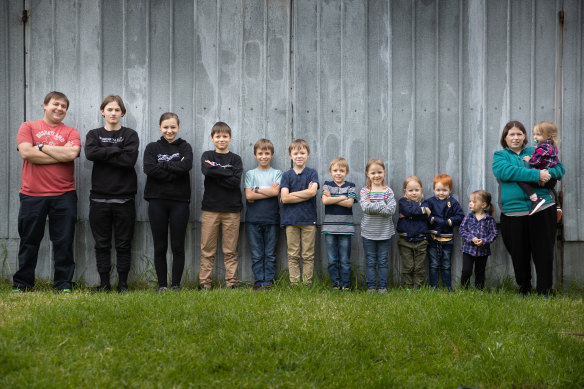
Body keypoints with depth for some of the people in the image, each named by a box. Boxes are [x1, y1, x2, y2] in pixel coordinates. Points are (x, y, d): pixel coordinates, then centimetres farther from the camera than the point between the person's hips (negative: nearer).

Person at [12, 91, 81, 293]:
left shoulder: (71, 132, 9)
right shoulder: (28, 127, 8)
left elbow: (71, 153, -12)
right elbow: (26, 153, -9)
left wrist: (42, 147, -6)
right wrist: (60, 155, -7)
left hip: (64, 195, 0)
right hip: (32, 195, 0)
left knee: (64, 242, 3)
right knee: (29, 241, 8)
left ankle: (63, 284, 12)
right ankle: (21, 284, 19)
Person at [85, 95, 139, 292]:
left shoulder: (130, 135, 7)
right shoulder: (94, 134, 11)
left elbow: (130, 159, -12)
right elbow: (90, 153, -11)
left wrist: (103, 155, -9)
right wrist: (117, 150, -11)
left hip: (124, 198, -1)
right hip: (99, 198, 1)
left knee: (124, 244, 3)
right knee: (102, 244, 5)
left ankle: (123, 283, 12)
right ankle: (104, 282, 13)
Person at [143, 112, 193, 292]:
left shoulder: (185, 147, 9)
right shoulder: (152, 147, 9)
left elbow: (186, 166, -12)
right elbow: (149, 169, -10)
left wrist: (162, 165, -9)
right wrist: (174, 170, -11)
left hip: (179, 201, 0)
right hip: (157, 201, 0)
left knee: (178, 246, 2)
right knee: (160, 247, 4)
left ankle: (176, 285, 10)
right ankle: (162, 285, 11)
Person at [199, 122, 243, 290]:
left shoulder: (235, 159, 9)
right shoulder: (207, 156, 10)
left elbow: (236, 181, -7)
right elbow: (206, 170, -12)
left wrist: (215, 174, -8)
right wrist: (227, 173, -9)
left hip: (231, 209, 0)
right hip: (210, 209, 0)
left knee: (230, 250, 2)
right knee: (207, 249, 0)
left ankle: (231, 282, 7)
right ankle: (204, 283, 5)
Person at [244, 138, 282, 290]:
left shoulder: (277, 173, 8)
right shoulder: (250, 174, 9)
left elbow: (276, 192, -9)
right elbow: (248, 195, -4)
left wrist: (257, 190, -6)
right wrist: (268, 191, -7)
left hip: (272, 219, 0)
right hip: (253, 219, 0)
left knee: (270, 254, 4)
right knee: (256, 254, 3)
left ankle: (269, 281, 10)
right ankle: (258, 281, 9)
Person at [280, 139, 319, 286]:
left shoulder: (312, 173, 7)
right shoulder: (286, 175, 8)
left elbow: (313, 191, -11)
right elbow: (284, 198, -5)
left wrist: (292, 194, -8)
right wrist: (306, 194, -9)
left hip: (308, 219, 0)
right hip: (291, 219, 1)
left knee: (308, 255, 2)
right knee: (293, 255, 2)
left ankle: (307, 283, 8)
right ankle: (294, 283, 7)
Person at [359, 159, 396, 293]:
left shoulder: (388, 191, 0)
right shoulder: (364, 191, 0)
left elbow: (391, 210, -13)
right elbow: (365, 208, -17)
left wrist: (372, 206, -16)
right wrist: (381, 206, -18)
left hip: (385, 232, 0)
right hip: (368, 232, 0)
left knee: (383, 261, 6)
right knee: (370, 261, 6)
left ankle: (382, 286, 14)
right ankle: (371, 286, 13)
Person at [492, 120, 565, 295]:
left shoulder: (535, 152, 15)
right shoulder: (500, 155, 7)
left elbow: (560, 168, 12)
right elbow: (505, 171, -15)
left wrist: (548, 173, -12)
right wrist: (536, 175, -19)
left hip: (541, 210, 1)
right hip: (513, 213, -1)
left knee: (544, 254, 2)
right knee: (519, 255, 9)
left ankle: (545, 291, 13)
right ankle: (524, 289, 27)